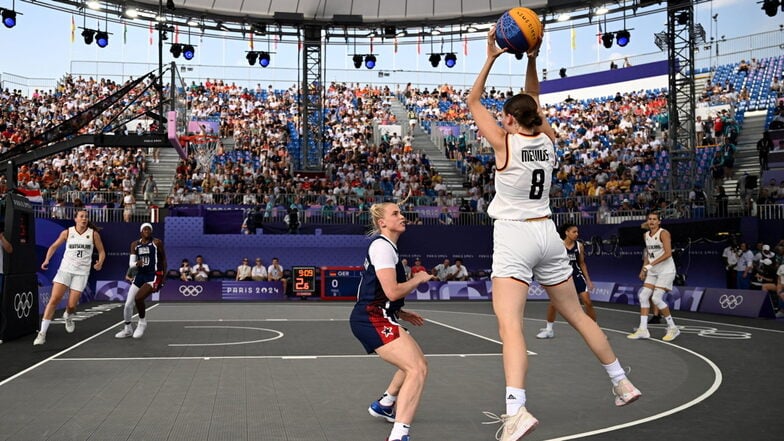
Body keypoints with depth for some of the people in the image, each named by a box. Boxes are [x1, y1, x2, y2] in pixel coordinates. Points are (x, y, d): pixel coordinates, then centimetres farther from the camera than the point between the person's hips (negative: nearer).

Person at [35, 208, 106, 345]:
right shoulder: (67, 232, 1)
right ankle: (42, 333, -11)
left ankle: (68, 317, 38)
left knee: (72, 305, -1)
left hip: (81, 272, 0)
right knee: (54, 299, -14)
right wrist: (47, 260, -3)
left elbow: (101, 251, 7)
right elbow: (54, 246, 12)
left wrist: (100, 263, -13)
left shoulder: (93, 234, 0)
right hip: (65, 269, 0)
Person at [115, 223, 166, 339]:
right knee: (128, 304, 3)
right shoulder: (135, 244, 7)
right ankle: (127, 329, 25)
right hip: (140, 275, 5)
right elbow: (130, 263, 4)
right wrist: (136, 263, -20)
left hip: (154, 276, -5)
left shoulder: (157, 242, -4)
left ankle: (142, 323, 2)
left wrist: (163, 277, 0)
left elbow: (164, 260, 2)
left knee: (138, 298, -24)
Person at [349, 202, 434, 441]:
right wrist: (419, 279, -5)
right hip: (372, 319, -11)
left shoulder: (387, 246, 19)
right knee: (418, 369, -22)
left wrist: (401, 313, 21)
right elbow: (392, 291, -21)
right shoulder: (382, 246, -12)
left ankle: (383, 405, 41)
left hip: (378, 318, 11)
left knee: (417, 362, 25)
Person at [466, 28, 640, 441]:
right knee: (577, 315, 19)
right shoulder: (548, 139, 4)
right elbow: (533, 101, 22)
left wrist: (491, 57, 3)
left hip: (514, 236, -6)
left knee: (509, 325, -17)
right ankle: (622, 382, 28)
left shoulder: (505, 143, -9)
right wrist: (531, 59, 14)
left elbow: (472, 101, 2)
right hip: (546, 233, 6)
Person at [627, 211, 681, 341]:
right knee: (643, 296, -1)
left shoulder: (663, 233, -13)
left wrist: (651, 264, -25)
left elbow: (668, 253, -21)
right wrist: (644, 269, 13)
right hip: (653, 271, 8)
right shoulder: (646, 235, 10)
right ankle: (643, 330, 2)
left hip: (666, 270, -8)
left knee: (657, 298, -15)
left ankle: (673, 328, 0)